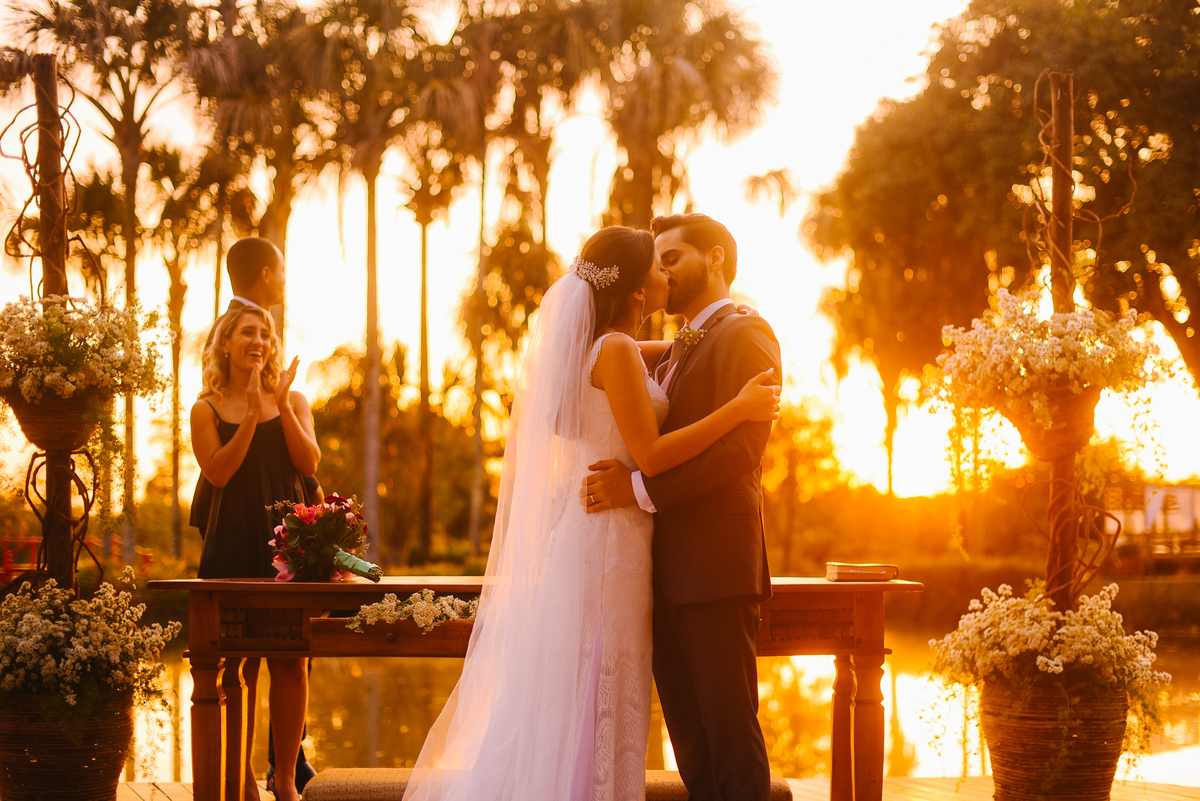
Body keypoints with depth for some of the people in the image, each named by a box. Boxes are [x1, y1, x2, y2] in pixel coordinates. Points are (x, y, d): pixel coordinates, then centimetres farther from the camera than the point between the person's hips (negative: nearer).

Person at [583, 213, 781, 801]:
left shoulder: (744, 335, -5)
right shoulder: (674, 355, 24)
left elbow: (740, 445, -17)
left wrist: (641, 487, -21)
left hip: (715, 568, -9)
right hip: (668, 575, 9)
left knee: (730, 735, -7)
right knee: (690, 738, 9)